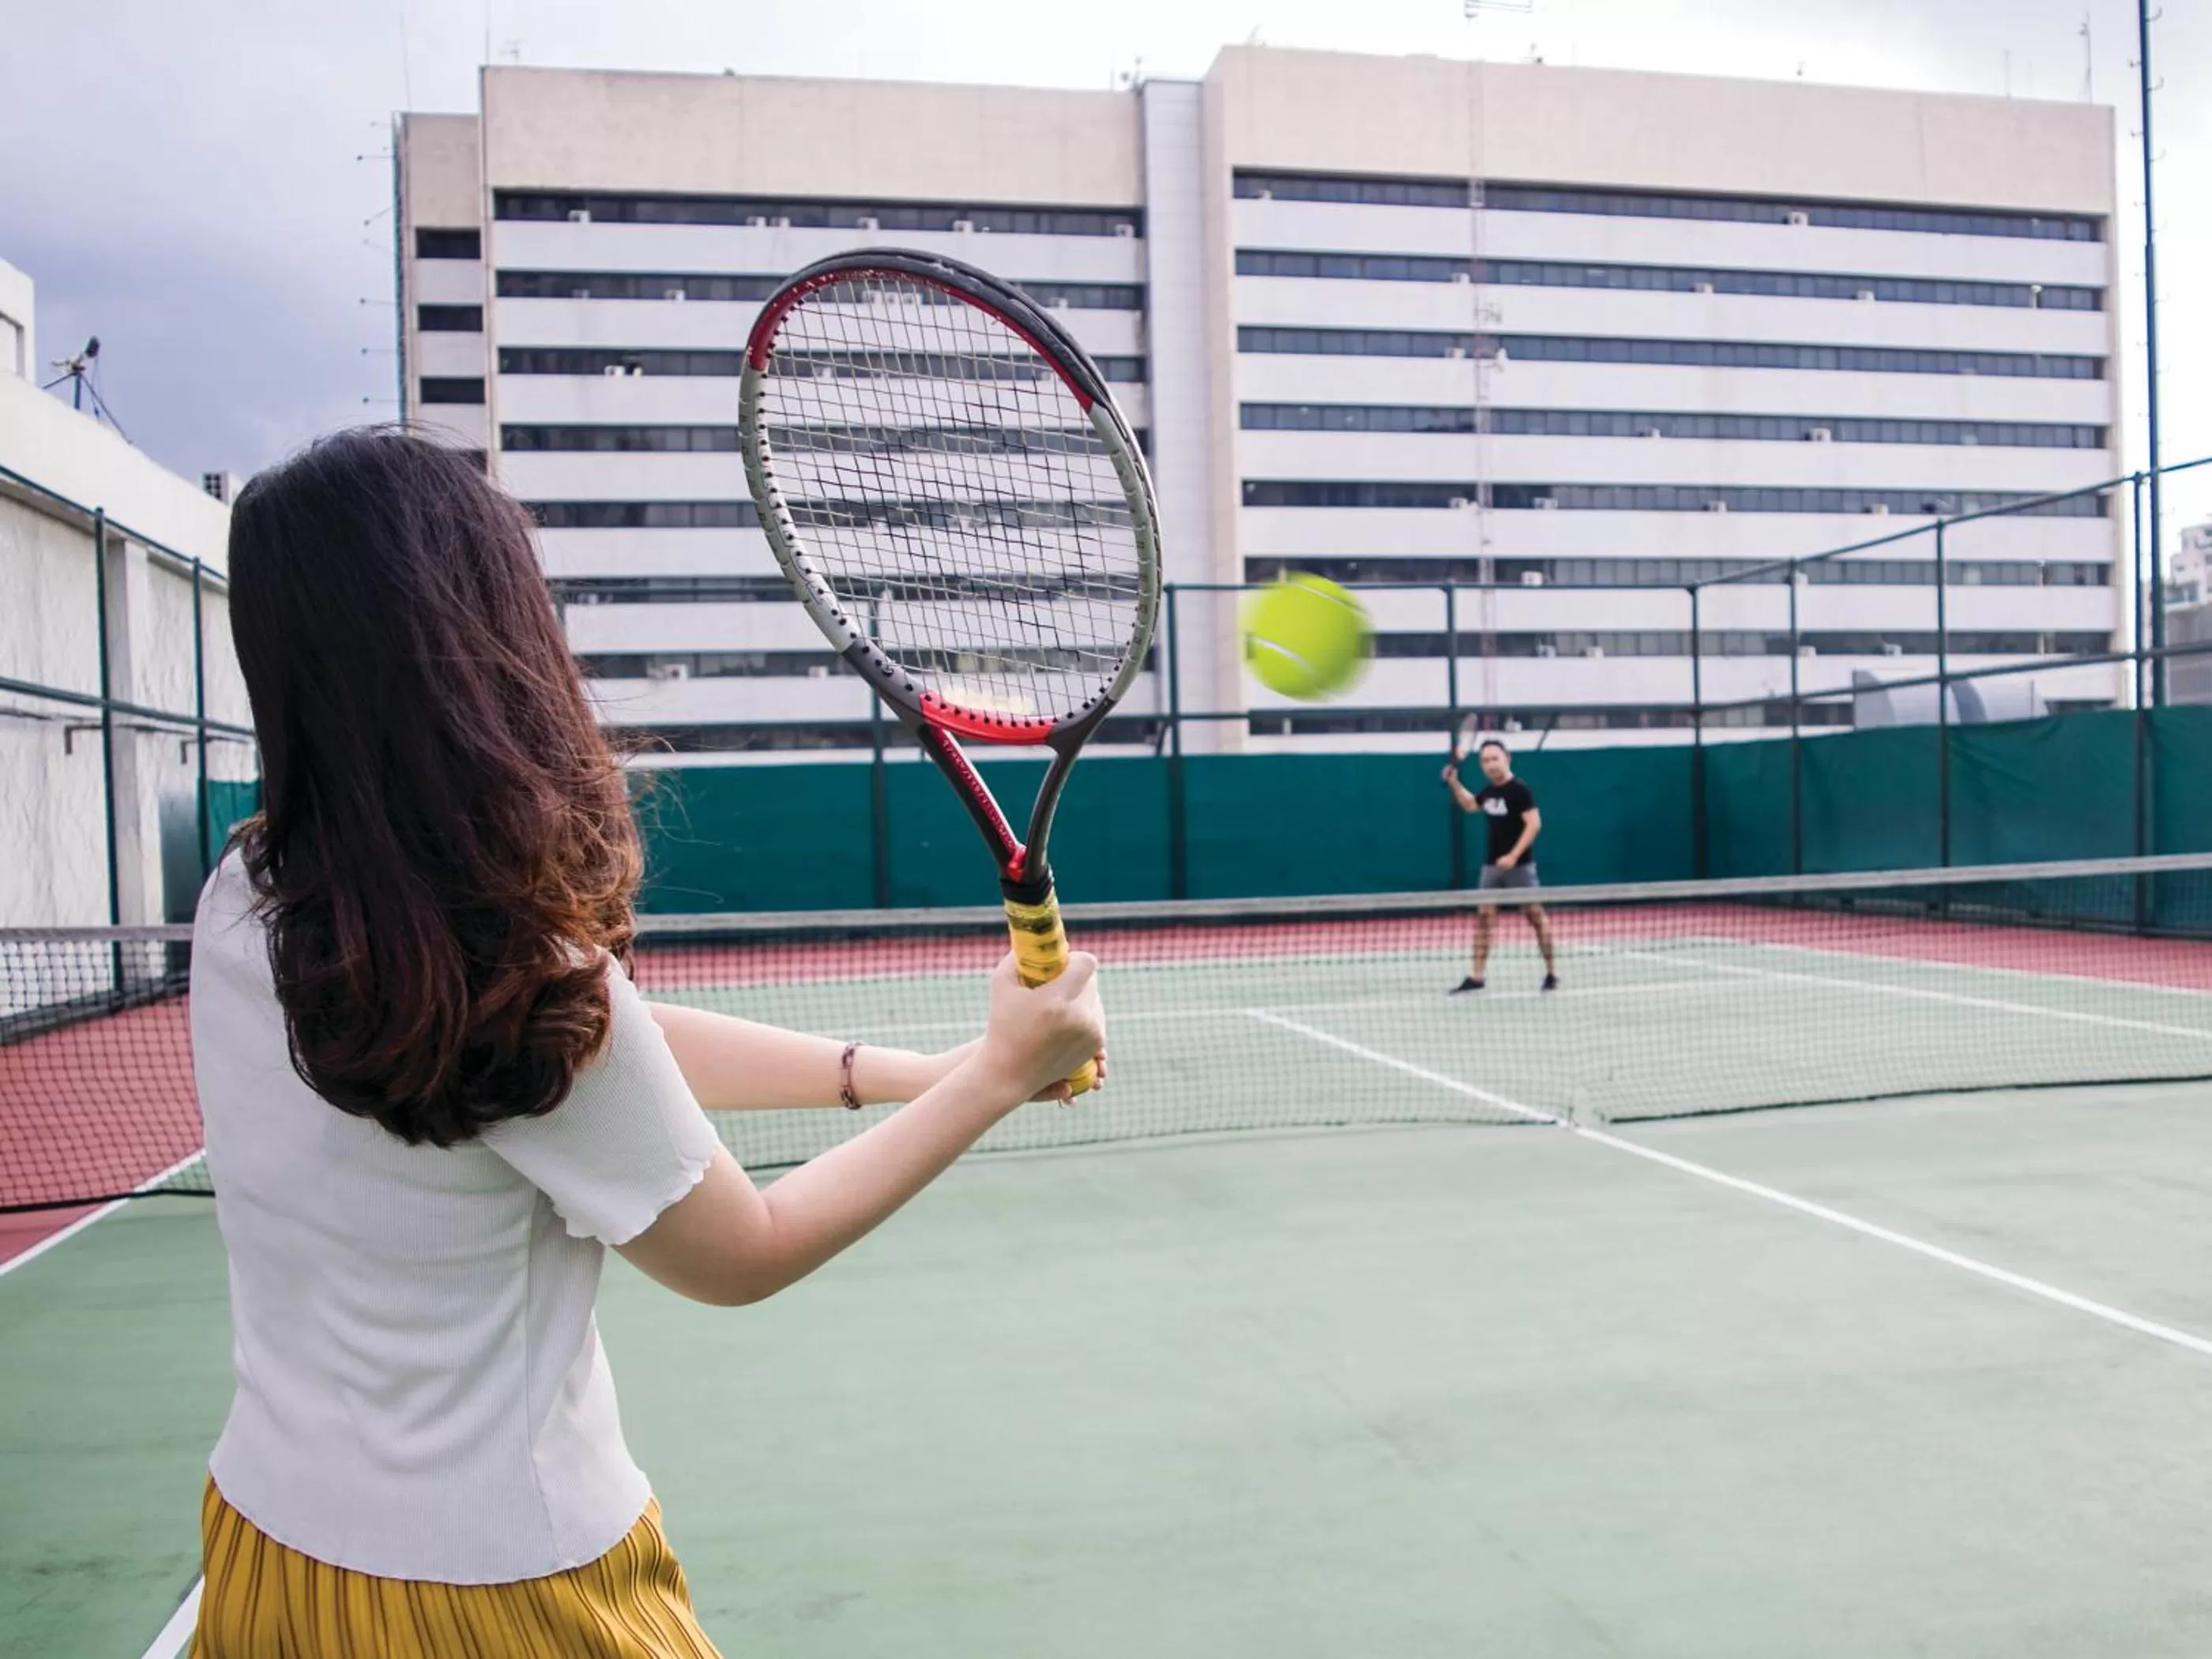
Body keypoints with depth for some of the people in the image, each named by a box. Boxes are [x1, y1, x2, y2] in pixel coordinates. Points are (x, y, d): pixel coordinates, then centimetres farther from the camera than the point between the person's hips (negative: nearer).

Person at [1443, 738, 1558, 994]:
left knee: (1535, 914, 1)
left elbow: (1534, 824, -19)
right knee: (1484, 915, 3)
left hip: (1518, 865, -7)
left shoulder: (1519, 790, -13)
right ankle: (1477, 977, 4)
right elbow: (1469, 805, 30)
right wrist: (1454, 783, 14)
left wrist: (1514, 856, -25)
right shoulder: (1488, 790, 9)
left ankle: (1552, 972, 11)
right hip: (1492, 865, 7)